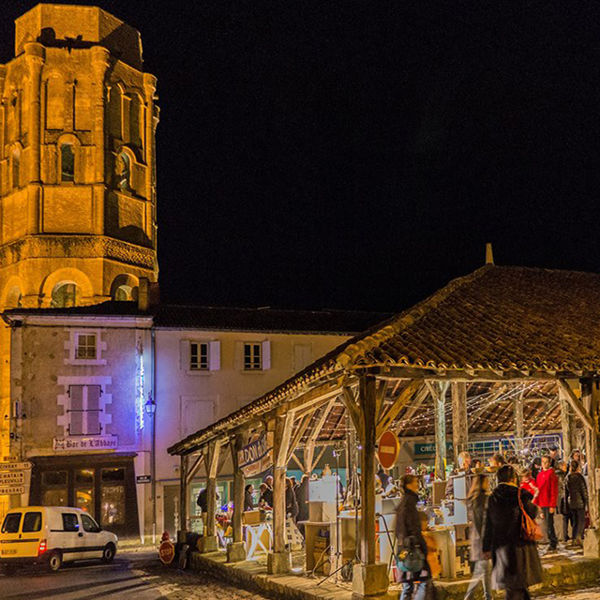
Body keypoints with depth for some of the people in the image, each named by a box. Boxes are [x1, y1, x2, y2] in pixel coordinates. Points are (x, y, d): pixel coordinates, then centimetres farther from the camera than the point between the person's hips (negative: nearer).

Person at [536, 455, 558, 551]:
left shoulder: (551, 474, -8)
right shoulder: (540, 474, 14)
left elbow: (554, 491, -11)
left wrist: (552, 505, -16)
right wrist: (537, 503, 12)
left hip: (549, 504, -7)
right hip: (542, 504, 7)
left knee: (549, 524, -7)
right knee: (547, 523, 12)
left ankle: (552, 543, 0)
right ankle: (553, 540, 21)